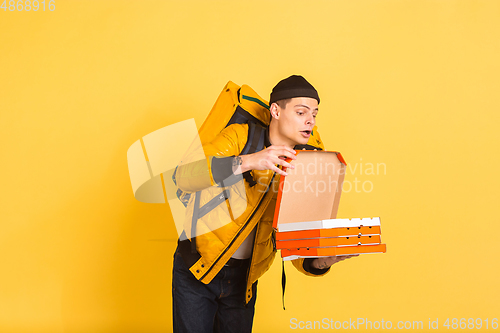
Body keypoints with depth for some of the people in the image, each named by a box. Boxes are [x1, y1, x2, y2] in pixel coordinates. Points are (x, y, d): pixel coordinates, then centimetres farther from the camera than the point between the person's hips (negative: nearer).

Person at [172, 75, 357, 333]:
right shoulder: (239, 137, -10)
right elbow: (184, 176, -27)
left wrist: (319, 261, -29)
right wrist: (248, 161, -37)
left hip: (243, 278, 3)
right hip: (196, 268, -3)